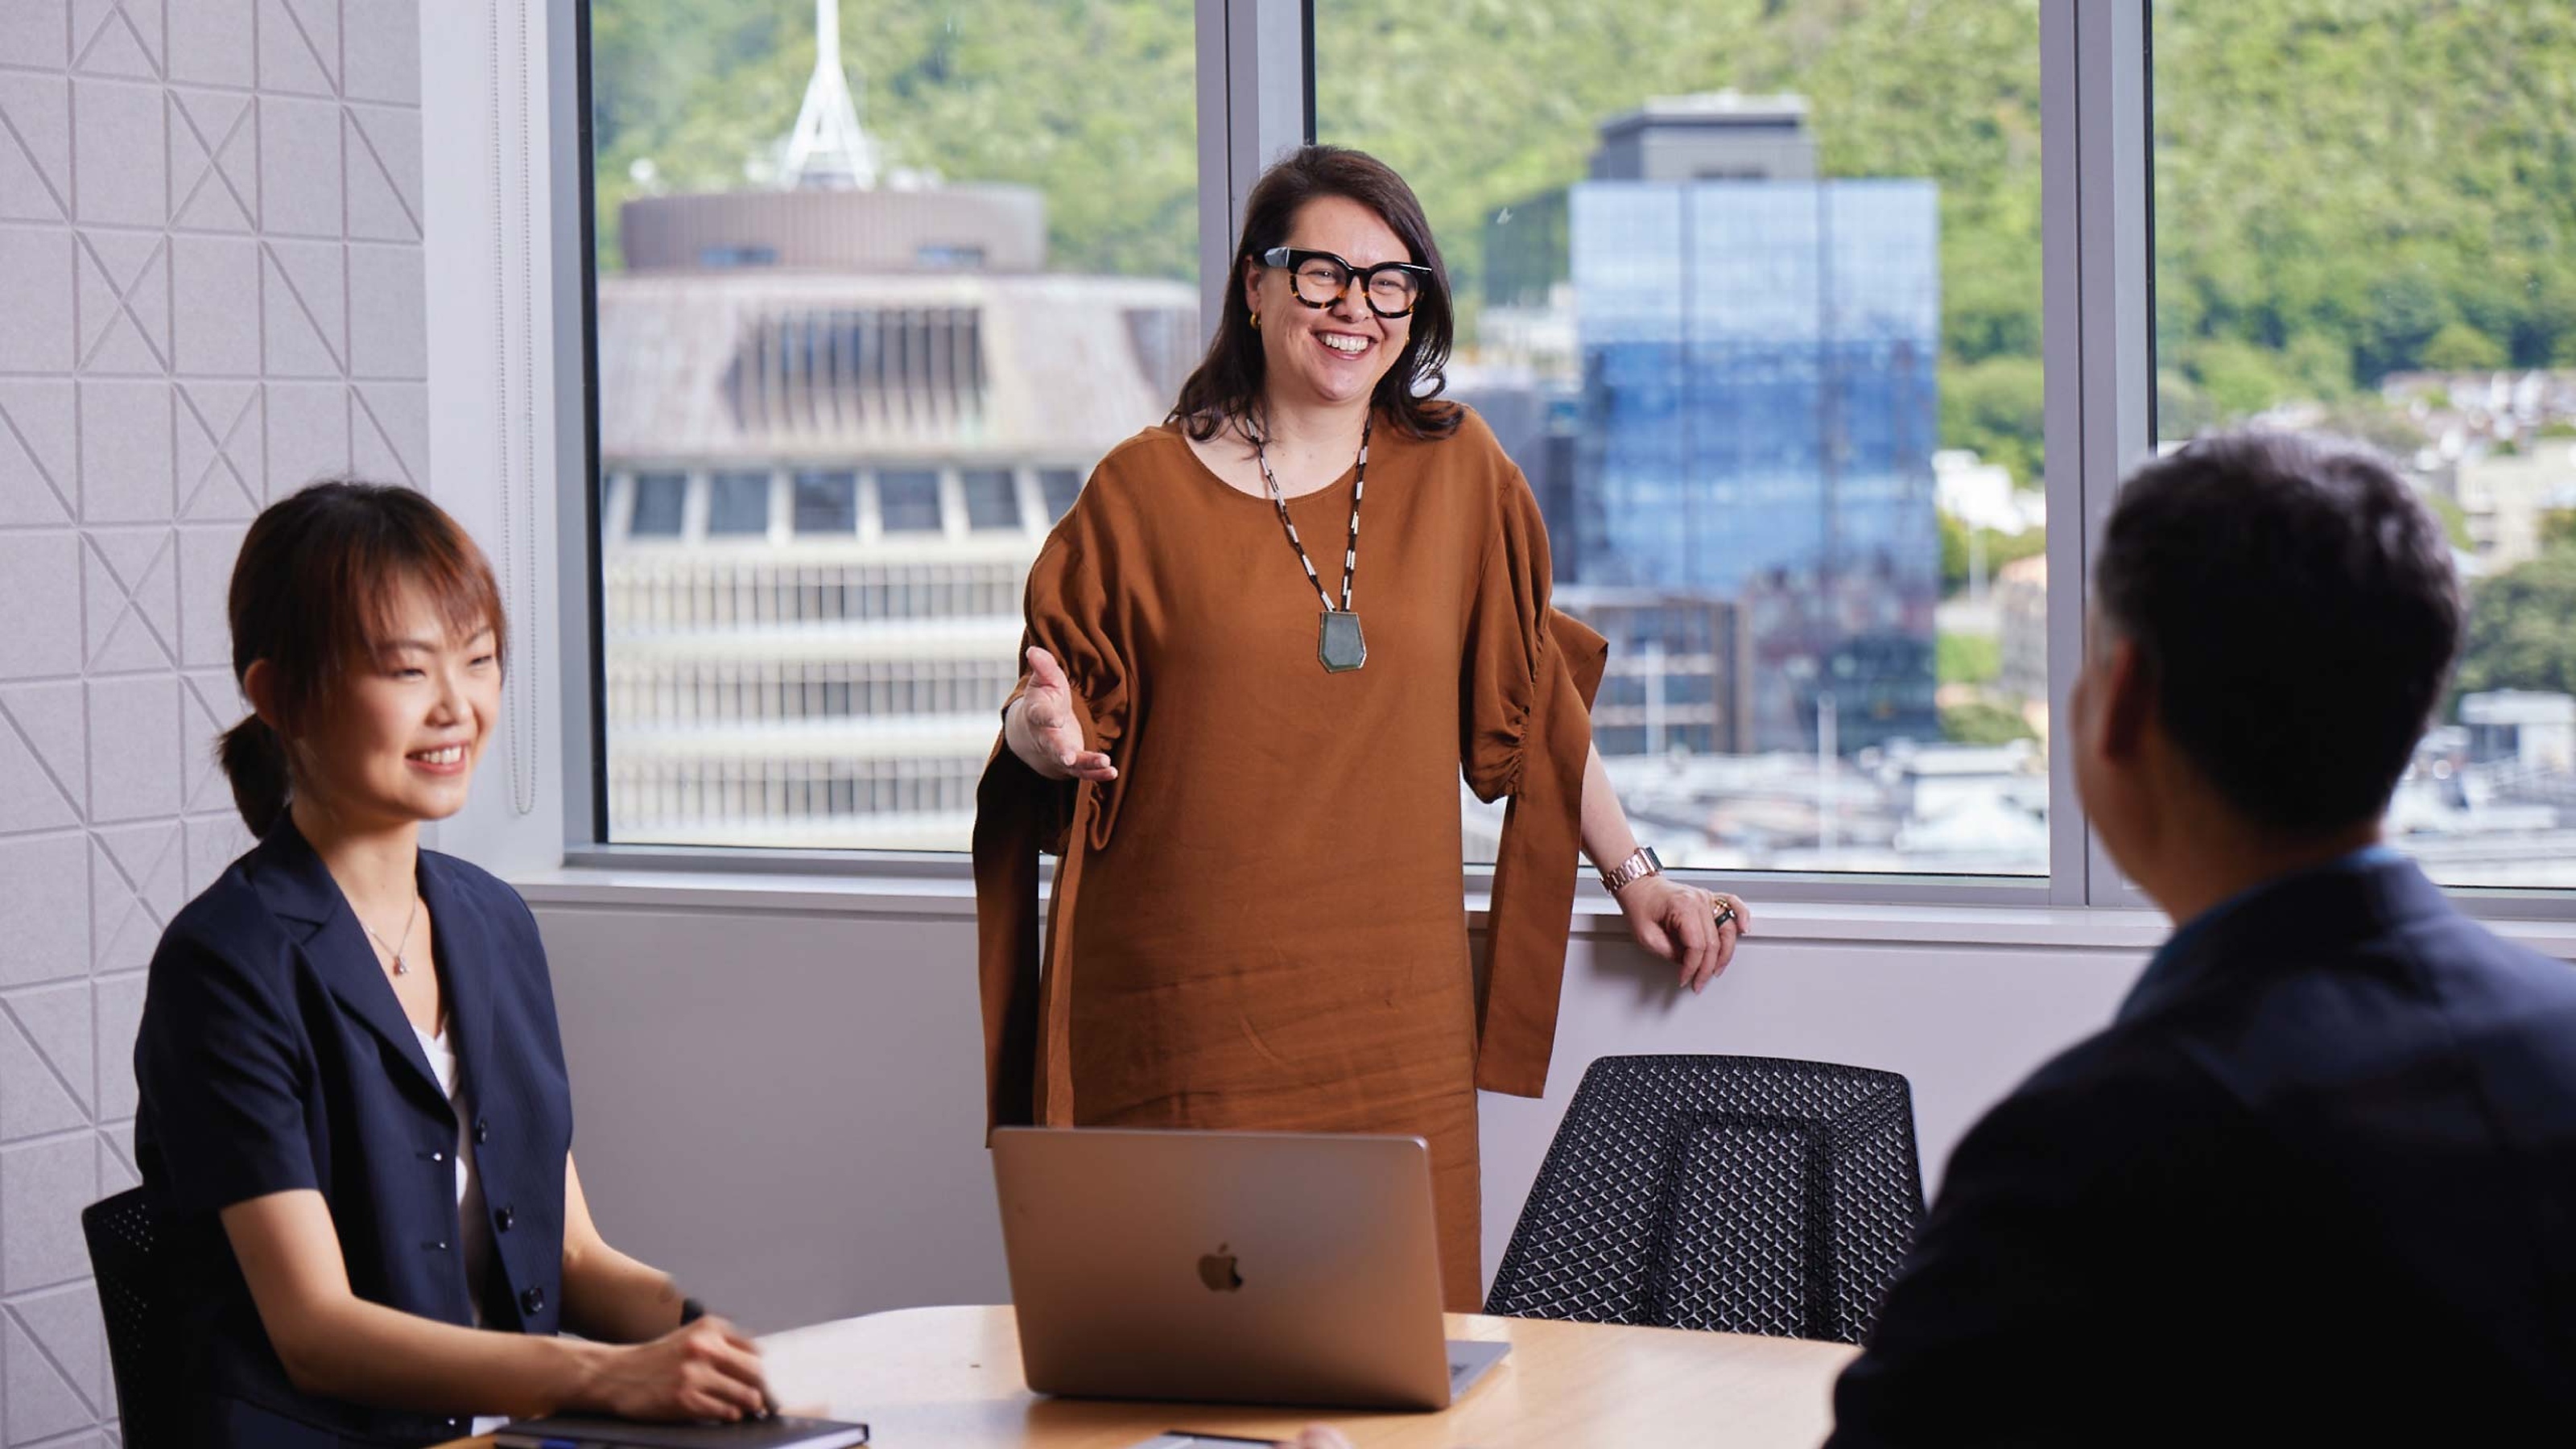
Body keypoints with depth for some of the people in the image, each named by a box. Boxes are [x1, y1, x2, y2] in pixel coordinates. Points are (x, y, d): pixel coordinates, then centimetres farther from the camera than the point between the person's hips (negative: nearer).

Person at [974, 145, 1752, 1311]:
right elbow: (1080, 719, 7)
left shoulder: (1454, 469, 10)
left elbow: (1530, 691, 19)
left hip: (1395, 1010, 2)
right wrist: (1039, 732, -15)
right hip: (1192, 1021, -2)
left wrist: (1632, 873, 20)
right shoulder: (1145, 491, 3)